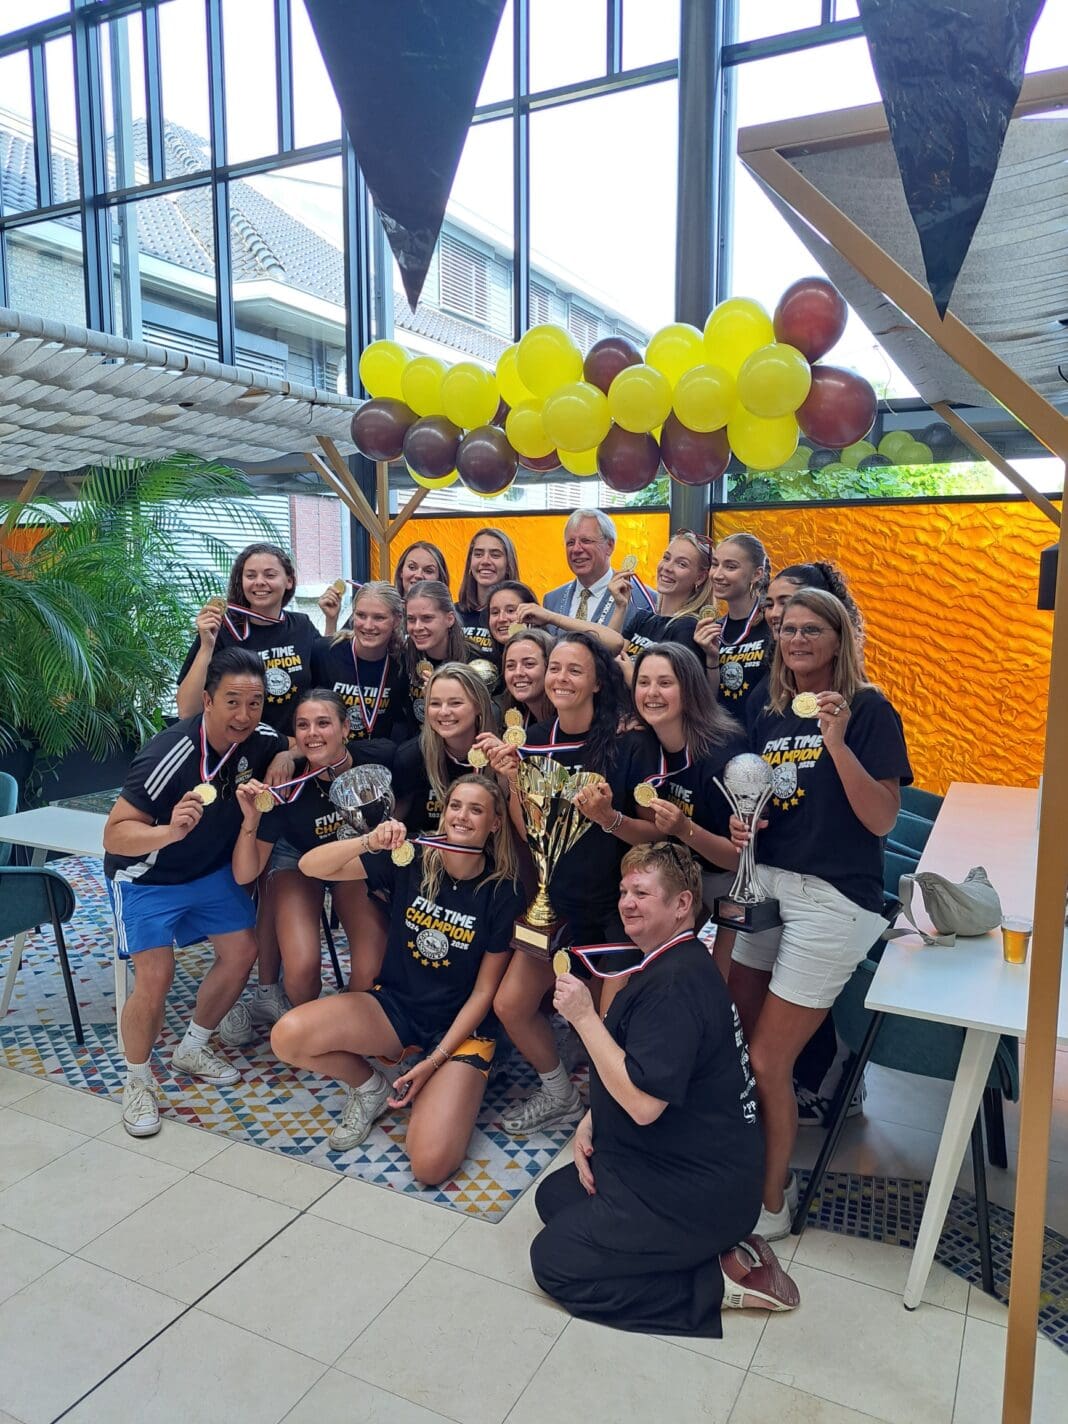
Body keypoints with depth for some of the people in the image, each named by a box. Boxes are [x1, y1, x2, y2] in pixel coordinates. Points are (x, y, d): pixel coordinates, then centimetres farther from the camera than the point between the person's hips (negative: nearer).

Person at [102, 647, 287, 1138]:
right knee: (155, 975, -17)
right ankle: (137, 1083, 9)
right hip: (147, 877, -5)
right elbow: (114, 835, -31)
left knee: (241, 950, -1)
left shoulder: (260, 740, -16)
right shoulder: (168, 755, -33)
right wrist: (169, 832, -51)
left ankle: (191, 1050, 23)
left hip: (212, 869, 6)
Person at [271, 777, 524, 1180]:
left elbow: (483, 991, -8)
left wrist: (433, 1062, -14)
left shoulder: (502, 893, -12)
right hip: (394, 1006, 3)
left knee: (431, 1164, -24)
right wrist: (369, 842, -30)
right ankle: (370, 1087, 6)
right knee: (288, 1036, -24)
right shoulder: (411, 862, -7)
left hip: (460, 1027, -2)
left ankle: (451, 1089, 11)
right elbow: (311, 866, -11)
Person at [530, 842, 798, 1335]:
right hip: (676, 1165, 10)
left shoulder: (677, 983, -27)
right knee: (553, 1197, 19)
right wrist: (590, 1122, 4)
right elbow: (638, 1069, 17)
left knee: (553, 1261, -4)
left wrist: (584, 1017, -26)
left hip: (698, 1195, -10)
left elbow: (644, 1103, -31)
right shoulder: (663, 965, 7)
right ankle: (717, 1248, 10)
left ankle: (720, 1280, -2)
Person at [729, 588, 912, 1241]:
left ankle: (773, 1203, 20)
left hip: (834, 899, -6)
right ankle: (766, 1165, 32)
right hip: (766, 886, 6)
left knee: (767, 1061, -2)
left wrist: (836, 740, -26)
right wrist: (742, 825, -2)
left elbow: (881, 819, -16)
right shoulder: (770, 718, 10)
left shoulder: (870, 711, -7)